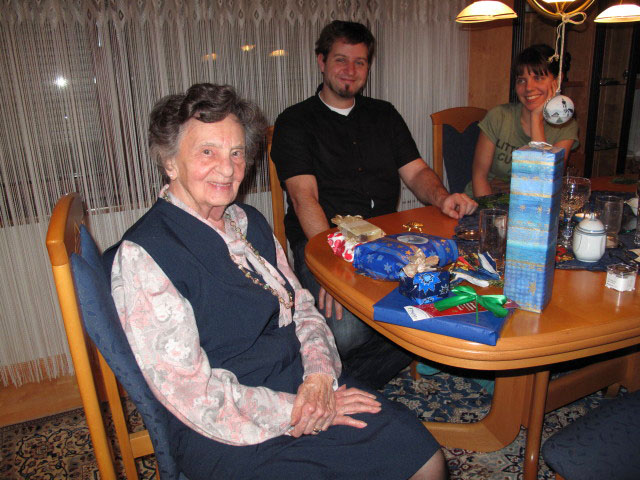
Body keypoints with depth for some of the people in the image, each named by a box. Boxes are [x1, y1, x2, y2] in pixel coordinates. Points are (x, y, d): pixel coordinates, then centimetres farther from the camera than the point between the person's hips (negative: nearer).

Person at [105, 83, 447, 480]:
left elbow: (302, 309, 11)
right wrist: (298, 411, -15)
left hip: (307, 388, 6)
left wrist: (320, 375, -8)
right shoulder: (141, 256, -15)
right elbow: (190, 392, -17)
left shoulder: (250, 223, 8)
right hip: (230, 435, -6)